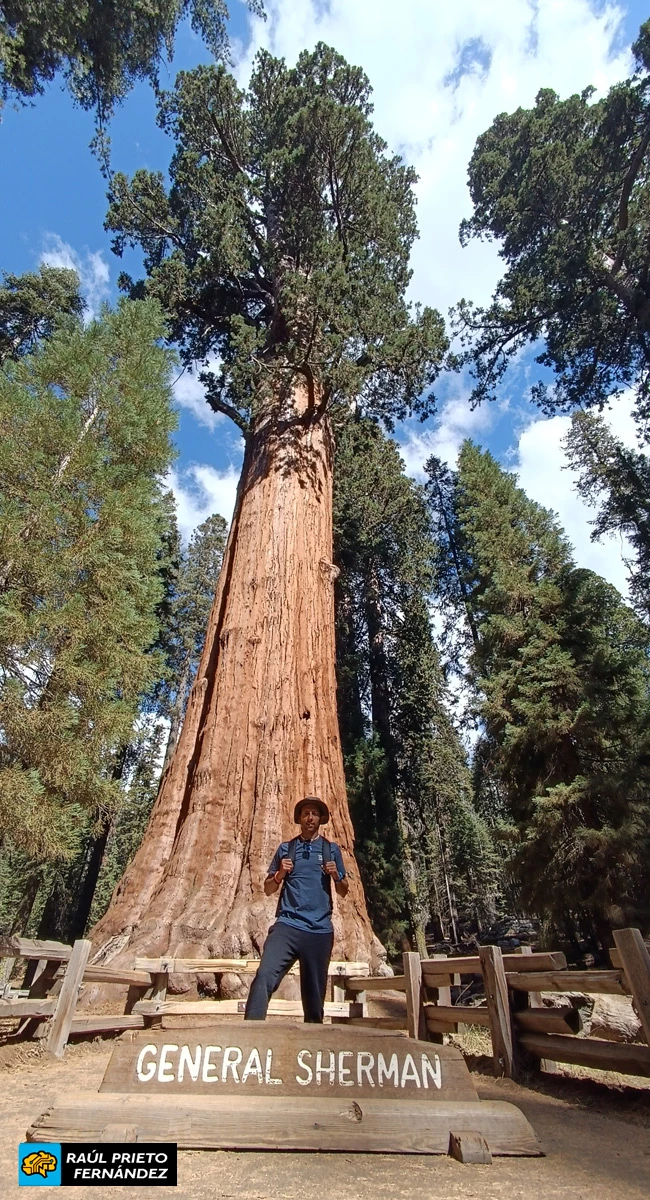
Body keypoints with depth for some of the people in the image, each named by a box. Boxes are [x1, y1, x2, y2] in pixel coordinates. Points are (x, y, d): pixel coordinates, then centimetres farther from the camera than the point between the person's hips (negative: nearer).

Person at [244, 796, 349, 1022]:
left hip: (320, 930, 1)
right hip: (287, 925, -1)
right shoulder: (285, 848, 10)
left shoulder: (331, 849, 11)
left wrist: (336, 875, -6)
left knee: (314, 992, 7)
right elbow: (268, 889, 14)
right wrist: (280, 874, -6)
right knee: (265, 976, -21)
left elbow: (343, 892, 15)